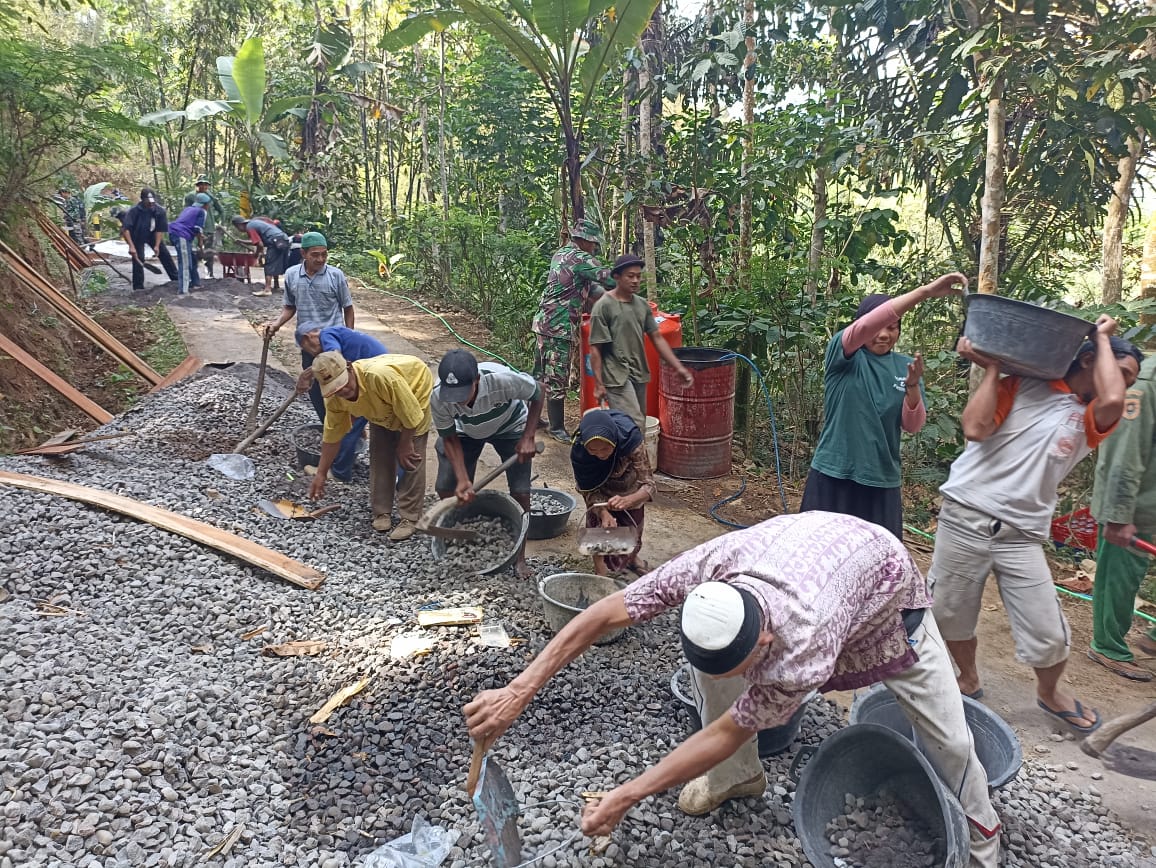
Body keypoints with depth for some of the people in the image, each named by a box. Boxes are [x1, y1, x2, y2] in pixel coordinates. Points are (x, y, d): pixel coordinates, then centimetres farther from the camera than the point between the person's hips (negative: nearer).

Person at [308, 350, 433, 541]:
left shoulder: (380, 376, -45)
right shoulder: (334, 398, -23)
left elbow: (411, 413, -32)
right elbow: (332, 435, -7)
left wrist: (405, 443, -18)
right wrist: (321, 474, -2)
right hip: (384, 410, 6)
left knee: (410, 458, -11)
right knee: (379, 455, 0)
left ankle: (409, 517, -4)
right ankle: (382, 512, 13)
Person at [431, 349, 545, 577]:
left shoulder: (503, 379, -42)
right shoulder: (438, 398, -35)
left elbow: (538, 392, -21)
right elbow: (450, 438, -18)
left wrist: (528, 437, -25)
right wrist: (463, 480, -29)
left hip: (510, 428, -2)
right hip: (466, 431, 2)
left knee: (520, 492, -11)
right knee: (445, 487, -7)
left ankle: (519, 558, 9)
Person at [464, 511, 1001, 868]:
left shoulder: (803, 655, -46)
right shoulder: (709, 565, -37)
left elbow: (728, 731, -33)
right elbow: (604, 615, -30)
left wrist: (624, 798, -27)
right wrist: (518, 692, -33)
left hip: (886, 589, -4)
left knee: (948, 737, -4)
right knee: (708, 660, -8)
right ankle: (737, 776, 16)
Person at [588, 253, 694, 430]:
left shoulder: (642, 305, 9)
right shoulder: (603, 306, -10)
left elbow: (657, 338, 11)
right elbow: (595, 349, -10)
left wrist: (679, 368, 4)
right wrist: (598, 384, -12)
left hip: (639, 375, 7)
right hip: (617, 376, -7)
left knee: (639, 426, 9)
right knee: (635, 428, -14)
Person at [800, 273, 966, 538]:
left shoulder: (904, 365, 5)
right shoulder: (843, 355, -3)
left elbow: (913, 426, 1)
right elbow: (867, 325, -24)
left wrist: (912, 386, -17)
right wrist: (926, 291, -30)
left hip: (882, 480, 3)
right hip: (835, 475, -3)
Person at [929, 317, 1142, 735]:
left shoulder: (1091, 419, 9)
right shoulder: (1025, 383, 3)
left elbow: (1113, 400, -15)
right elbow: (976, 428, -9)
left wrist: (1104, 337, -2)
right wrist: (991, 368, -5)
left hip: (1022, 535, 2)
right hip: (965, 517, -2)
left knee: (1048, 636, 1)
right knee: (951, 617, 8)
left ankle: (1049, 692, 33)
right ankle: (968, 680, 37)